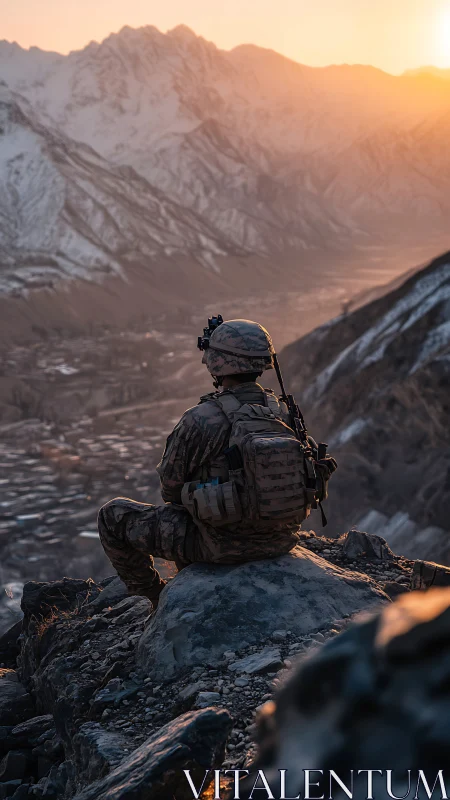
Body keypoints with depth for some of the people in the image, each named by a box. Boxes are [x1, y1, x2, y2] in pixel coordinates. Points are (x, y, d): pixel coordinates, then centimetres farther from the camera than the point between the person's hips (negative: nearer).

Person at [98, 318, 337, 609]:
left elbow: (171, 485, -10)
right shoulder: (284, 412, -3)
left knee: (113, 515, 12)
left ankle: (158, 599, 24)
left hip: (220, 543, -6)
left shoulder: (200, 421, -23)